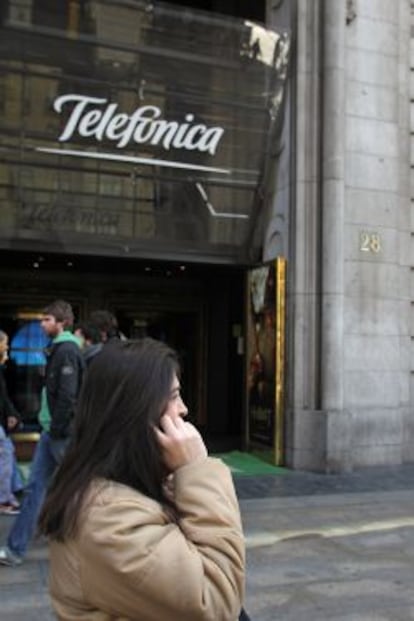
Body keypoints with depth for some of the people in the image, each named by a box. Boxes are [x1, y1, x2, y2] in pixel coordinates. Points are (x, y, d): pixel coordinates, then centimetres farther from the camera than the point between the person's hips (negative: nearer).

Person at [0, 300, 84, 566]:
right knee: (35, 486, 10)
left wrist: (57, 429, -17)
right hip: (52, 430, 9)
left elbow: (67, 396, -21)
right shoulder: (61, 349, 14)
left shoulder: (67, 351, -16)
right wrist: (51, 428, 15)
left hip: (62, 432, -9)